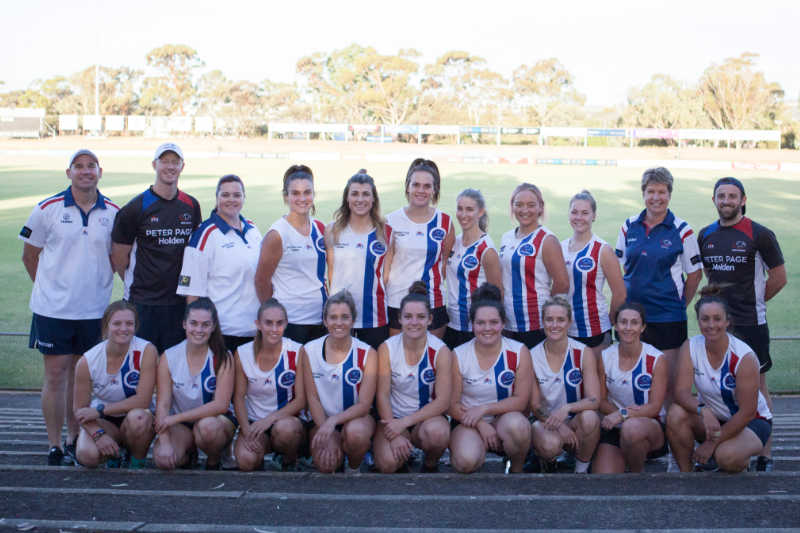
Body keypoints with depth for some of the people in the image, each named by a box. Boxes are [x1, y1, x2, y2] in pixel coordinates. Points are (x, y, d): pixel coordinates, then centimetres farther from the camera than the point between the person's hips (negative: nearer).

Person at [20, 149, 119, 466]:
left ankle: (74, 442, 22)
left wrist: (100, 284, 7)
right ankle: (55, 447, 7)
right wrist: (49, 287, 7)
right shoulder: (48, 209, -2)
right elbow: (30, 255, 6)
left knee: (81, 375, 11)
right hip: (53, 309, -2)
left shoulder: (114, 213, 3)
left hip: (95, 309, 2)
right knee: (56, 374, 0)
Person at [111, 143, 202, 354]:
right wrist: (137, 284, 8)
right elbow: (118, 256, 1)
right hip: (144, 303, -3)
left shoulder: (191, 206, 9)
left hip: (180, 302, 4)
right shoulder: (136, 208, -4)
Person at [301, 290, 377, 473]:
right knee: (325, 465, -26)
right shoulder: (309, 351, -5)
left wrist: (333, 421, -29)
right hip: (323, 420, 1)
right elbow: (312, 398, -4)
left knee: (355, 432, -36)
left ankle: (354, 468, -2)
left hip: (356, 418, -1)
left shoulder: (367, 353, -10)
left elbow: (364, 404, -13)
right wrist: (328, 435, -16)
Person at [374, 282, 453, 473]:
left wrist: (405, 423, -20)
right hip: (393, 417, 1)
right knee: (387, 463, -27)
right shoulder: (387, 348, -6)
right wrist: (395, 435, -20)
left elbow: (443, 401, -13)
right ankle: (403, 454, 11)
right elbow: (382, 395, -8)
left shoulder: (441, 351, -9)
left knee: (437, 432, -36)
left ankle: (430, 465, -1)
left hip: (428, 416, -1)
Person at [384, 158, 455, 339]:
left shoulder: (445, 222, 3)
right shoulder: (392, 221, 1)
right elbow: (385, 264, 4)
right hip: (397, 302, 0)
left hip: (434, 303, 1)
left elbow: (448, 263, 10)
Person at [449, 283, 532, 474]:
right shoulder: (458, 356, -5)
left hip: (505, 419, 1)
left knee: (516, 424, -36)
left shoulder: (519, 352, -5)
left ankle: (517, 469, -5)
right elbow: (452, 404, -3)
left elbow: (521, 400, -6)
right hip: (469, 424, 0)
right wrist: (481, 425, -17)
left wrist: (484, 409, -16)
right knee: (465, 461, -32)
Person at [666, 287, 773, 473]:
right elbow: (681, 392, -20)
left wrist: (712, 443, -20)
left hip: (752, 422, -3)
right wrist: (703, 410, -42)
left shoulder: (744, 357, -23)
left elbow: (747, 413, -20)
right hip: (711, 418, 3)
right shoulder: (690, 347, -12)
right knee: (675, 414, -27)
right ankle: (685, 473, -9)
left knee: (726, 456, -33)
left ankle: (741, 461, 5)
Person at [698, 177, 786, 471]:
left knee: (757, 385, 0)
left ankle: (765, 453, 7)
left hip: (750, 324, -5)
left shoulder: (759, 235, -7)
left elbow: (779, 277, -2)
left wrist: (753, 302, 4)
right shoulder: (706, 235, 8)